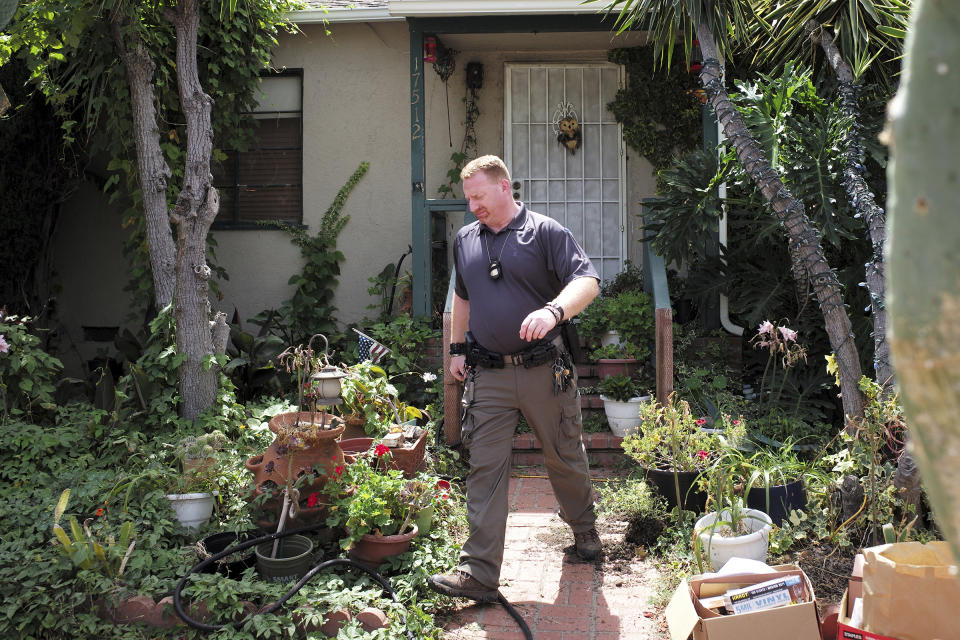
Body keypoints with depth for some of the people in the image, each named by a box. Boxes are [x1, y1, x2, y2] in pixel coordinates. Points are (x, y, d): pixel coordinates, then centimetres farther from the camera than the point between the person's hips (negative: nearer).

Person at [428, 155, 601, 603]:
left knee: (565, 457, 12)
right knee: (484, 469, -2)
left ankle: (584, 527, 39)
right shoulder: (465, 240, 13)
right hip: (488, 376, 3)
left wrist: (554, 310, -33)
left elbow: (587, 281, -15)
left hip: (545, 369, -3)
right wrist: (457, 348, 20)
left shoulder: (545, 232, -4)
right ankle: (478, 573, -1)